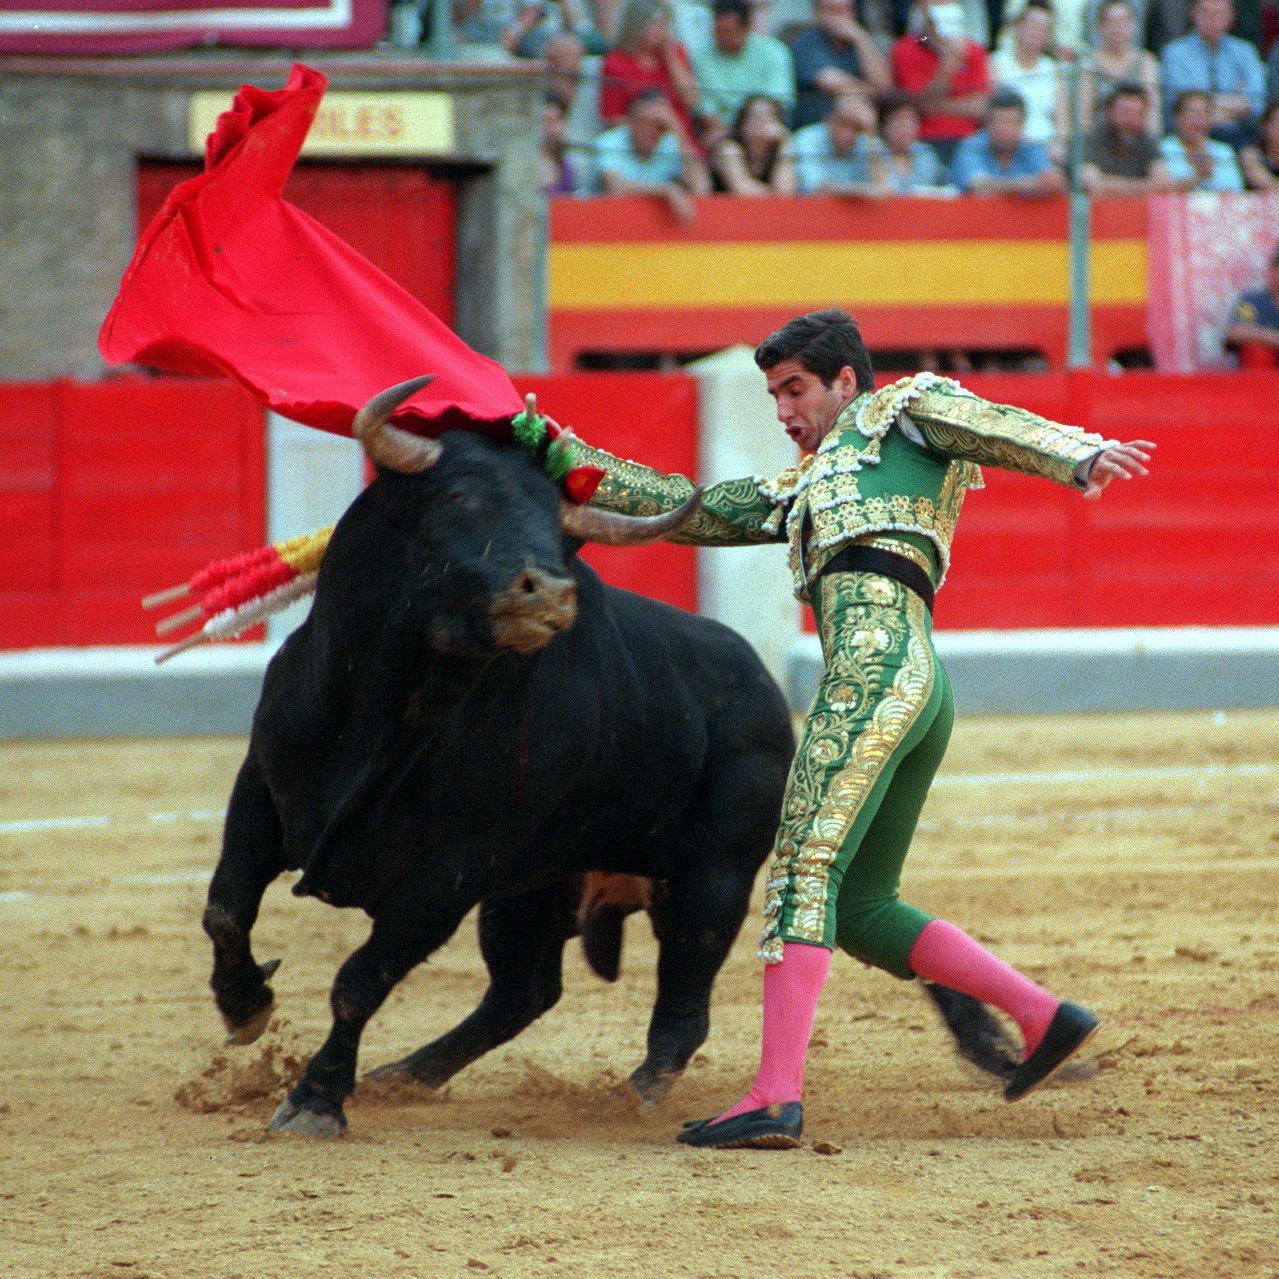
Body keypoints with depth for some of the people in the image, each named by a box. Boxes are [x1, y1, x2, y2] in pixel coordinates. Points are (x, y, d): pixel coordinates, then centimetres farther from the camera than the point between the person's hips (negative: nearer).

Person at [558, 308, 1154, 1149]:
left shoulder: (904, 409, 15)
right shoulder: (806, 489, 35)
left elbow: (1000, 431, -3)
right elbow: (688, 508, 36)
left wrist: (1083, 457, -22)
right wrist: (563, 456, 33)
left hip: (877, 663, -9)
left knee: (804, 873, -14)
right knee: (861, 910, 10)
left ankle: (777, 1098, -21)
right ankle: (1045, 1018, 8)